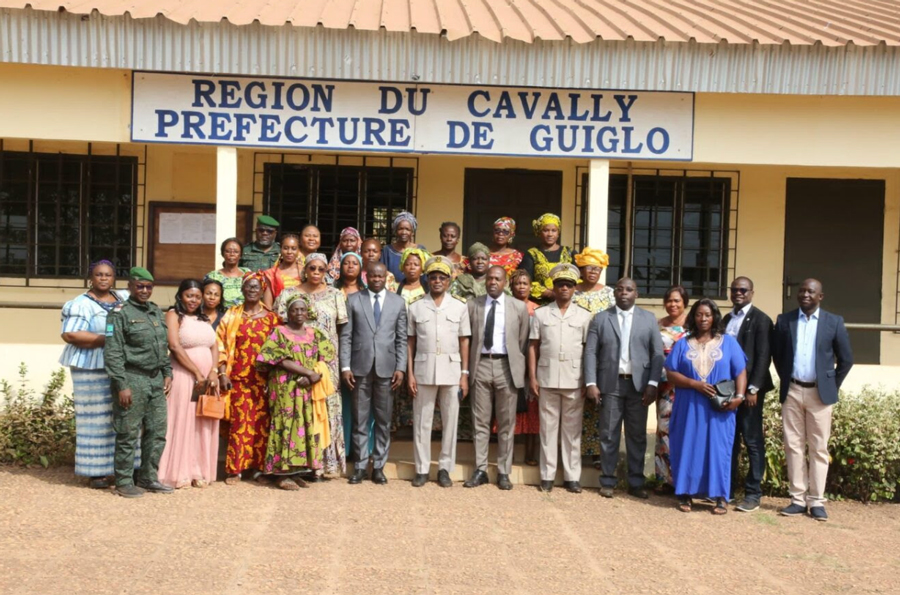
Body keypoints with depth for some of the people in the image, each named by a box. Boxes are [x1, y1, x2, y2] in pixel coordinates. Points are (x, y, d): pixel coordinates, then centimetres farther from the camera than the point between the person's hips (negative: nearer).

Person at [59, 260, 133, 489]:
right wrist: (105, 339, -16)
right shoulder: (81, 304, -4)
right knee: (97, 420, -3)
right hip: (93, 369, -5)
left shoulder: (124, 298, 14)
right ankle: (96, 472, 3)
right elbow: (69, 334, -14)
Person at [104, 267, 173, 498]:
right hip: (132, 379, -7)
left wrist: (167, 373, 14)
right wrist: (121, 385, -15)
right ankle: (124, 483, 9)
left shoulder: (157, 312, 16)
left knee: (157, 432, 9)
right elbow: (113, 353, -11)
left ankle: (148, 477, 21)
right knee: (128, 434, -1)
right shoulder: (120, 313, -6)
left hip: (156, 379, 7)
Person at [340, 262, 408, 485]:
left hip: (386, 368, 1)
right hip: (360, 367, -1)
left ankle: (379, 466, 13)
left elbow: (402, 339, 6)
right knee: (360, 419, 4)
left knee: (383, 420, 5)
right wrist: (345, 366, -5)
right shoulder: (353, 300, 5)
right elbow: (346, 336, 2)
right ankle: (360, 465, 12)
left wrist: (401, 367, -2)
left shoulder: (398, 302, 8)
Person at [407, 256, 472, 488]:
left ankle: (445, 467, 14)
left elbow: (464, 341, 6)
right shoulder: (416, 307, 4)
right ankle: (422, 468, 12)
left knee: (450, 421, 5)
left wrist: (465, 375, 1)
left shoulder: (459, 307, 5)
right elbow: (410, 342, 5)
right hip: (423, 370, 0)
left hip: (451, 370, 0)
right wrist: (409, 373, -1)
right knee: (422, 421, 4)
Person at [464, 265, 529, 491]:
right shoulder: (473, 305, 6)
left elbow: (524, 341, 6)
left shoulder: (519, 307, 3)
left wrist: (520, 368, 2)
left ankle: (503, 472, 12)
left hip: (507, 366, -1)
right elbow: (468, 337, 7)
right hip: (481, 364, 1)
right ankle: (480, 470, 11)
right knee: (480, 421, 4)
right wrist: (468, 368, 1)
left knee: (506, 422, 4)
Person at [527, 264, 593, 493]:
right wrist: (532, 377, -1)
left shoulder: (584, 316, 6)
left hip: (574, 381, 0)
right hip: (547, 379, 0)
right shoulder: (541, 314, 7)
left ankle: (572, 476, 10)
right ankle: (547, 475, 10)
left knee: (572, 430, 4)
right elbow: (533, 347, 6)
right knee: (548, 428, 5)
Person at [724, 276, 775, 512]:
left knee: (753, 441, 0)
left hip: (748, 389, -6)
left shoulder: (760, 320, -5)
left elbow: (763, 357, -12)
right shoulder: (726, 319, 15)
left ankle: (753, 493, 5)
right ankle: (728, 488, 19)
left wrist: (753, 389, -17)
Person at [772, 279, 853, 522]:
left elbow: (846, 358, 4)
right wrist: (785, 379, 8)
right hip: (792, 391, 2)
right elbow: (776, 354, 12)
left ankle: (816, 501, 7)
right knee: (794, 446, 3)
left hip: (820, 392, -1)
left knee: (819, 448, 2)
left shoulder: (834, 322, 1)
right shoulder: (784, 320, 4)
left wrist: (832, 386, 3)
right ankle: (798, 499, 9)